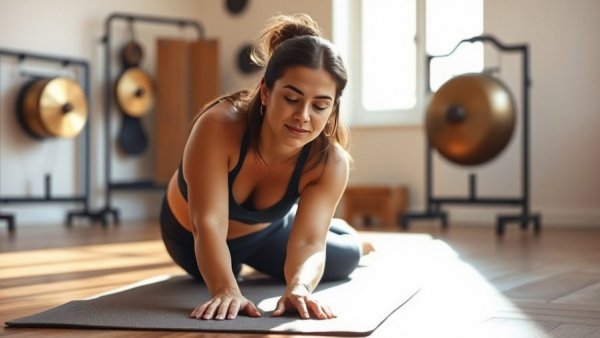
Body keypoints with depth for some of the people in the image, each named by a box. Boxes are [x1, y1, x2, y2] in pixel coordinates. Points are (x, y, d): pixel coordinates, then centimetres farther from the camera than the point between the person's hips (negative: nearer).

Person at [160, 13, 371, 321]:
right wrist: (226, 290, -65)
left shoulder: (331, 162, -33)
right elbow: (209, 225, -48)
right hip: (188, 233, -2)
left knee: (346, 257, 11)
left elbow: (309, 241, -43)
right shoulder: (218, 127, -43)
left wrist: (298, 287, -65)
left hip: (266, 232, 2)